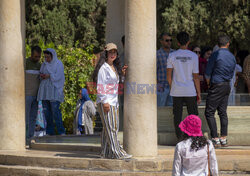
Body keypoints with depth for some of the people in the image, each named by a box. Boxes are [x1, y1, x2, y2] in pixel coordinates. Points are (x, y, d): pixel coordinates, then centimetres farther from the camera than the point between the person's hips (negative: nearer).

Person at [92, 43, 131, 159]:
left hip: (114, 101, 9)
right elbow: (100, 86, -13)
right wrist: (104, 101, -19)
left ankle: (106, 152, 11)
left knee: (114, 127, 7)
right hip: (105, 101, -9)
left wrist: (122, 74, 11)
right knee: (110, 127, -10)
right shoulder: (103, 67, -8)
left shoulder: (114, 67, 18)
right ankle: (117, 152, -14)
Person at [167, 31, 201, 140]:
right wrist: (199, 93, 3)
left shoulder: (172, 56, -2)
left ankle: (179, 139, 7)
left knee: (177, 116, 6)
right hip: (190, 91, -1)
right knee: (193, 115, 8)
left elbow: (168, 75, 0)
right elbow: (196, 77, -3)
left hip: (176, 91, 1)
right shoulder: (193, 56, -5)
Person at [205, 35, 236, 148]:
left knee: (209, 113, -3)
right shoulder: (232, 57, 7)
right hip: (227, 86, 7)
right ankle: (223, 139, 10)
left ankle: (215, 139, -9)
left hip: (216, 86, -7)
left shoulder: (216, 55, -12)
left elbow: (207, 73, -6)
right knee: (223, 112, 11)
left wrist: (209, 83, 11)